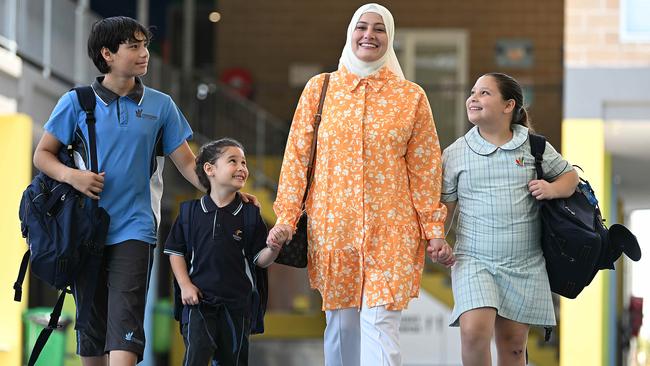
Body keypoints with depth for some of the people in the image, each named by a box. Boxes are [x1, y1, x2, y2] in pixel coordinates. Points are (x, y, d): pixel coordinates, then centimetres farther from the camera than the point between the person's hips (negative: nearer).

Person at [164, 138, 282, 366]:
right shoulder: (191, 211, 2)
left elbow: (260, 259, 2)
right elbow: (176, 251, 7)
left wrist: (273, 249, -19)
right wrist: (185, 285, -3)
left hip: (236, 303, 1)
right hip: (199, 299, -1)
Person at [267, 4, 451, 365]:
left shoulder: (411, 97, 6)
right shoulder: (320, 88, 8)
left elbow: (425, 169, 7)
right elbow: (297, 156, 8)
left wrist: (433, 230, 4)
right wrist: (286, 217, 2)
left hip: (391, 228, -1)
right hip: (332, 224, 2)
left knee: (380, 321, -12)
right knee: (340, 321, 4)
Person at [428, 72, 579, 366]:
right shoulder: (455, 154, 5)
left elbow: (569, 176, 17)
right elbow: (445, 205, 9)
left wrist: (552, 189, -4)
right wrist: (436, 238, -7)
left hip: (525, 264, 1)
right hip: (473, 260, -1)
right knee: (474, 331, -23)